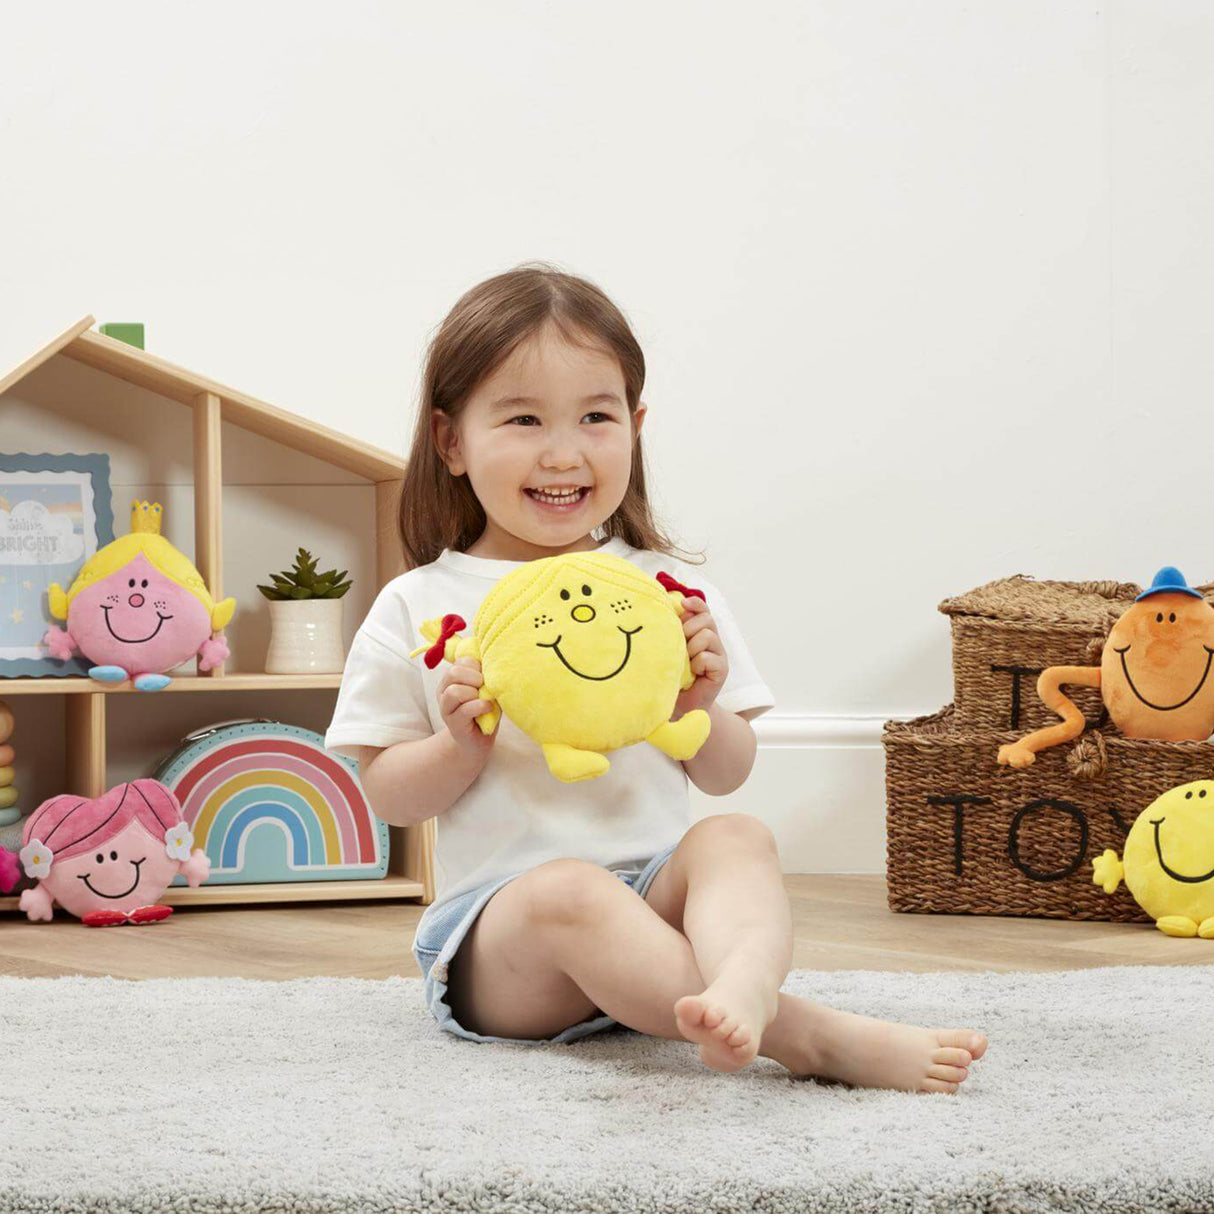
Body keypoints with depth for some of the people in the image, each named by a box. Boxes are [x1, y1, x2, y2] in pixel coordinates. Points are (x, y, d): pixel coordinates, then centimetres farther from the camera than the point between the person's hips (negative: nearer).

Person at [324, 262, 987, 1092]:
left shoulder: (670, 588, 12)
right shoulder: (418, 608, 5)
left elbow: (728, 776, 14)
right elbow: (387, 794, 6)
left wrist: (698, 707, -8)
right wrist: (462, 747, -14)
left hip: (657, 890, 3)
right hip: (496, 915, -2)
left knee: (736, 838, -27)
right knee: (568, 893, -35)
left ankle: (742, 989, -61)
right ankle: (812, 1035, -47)